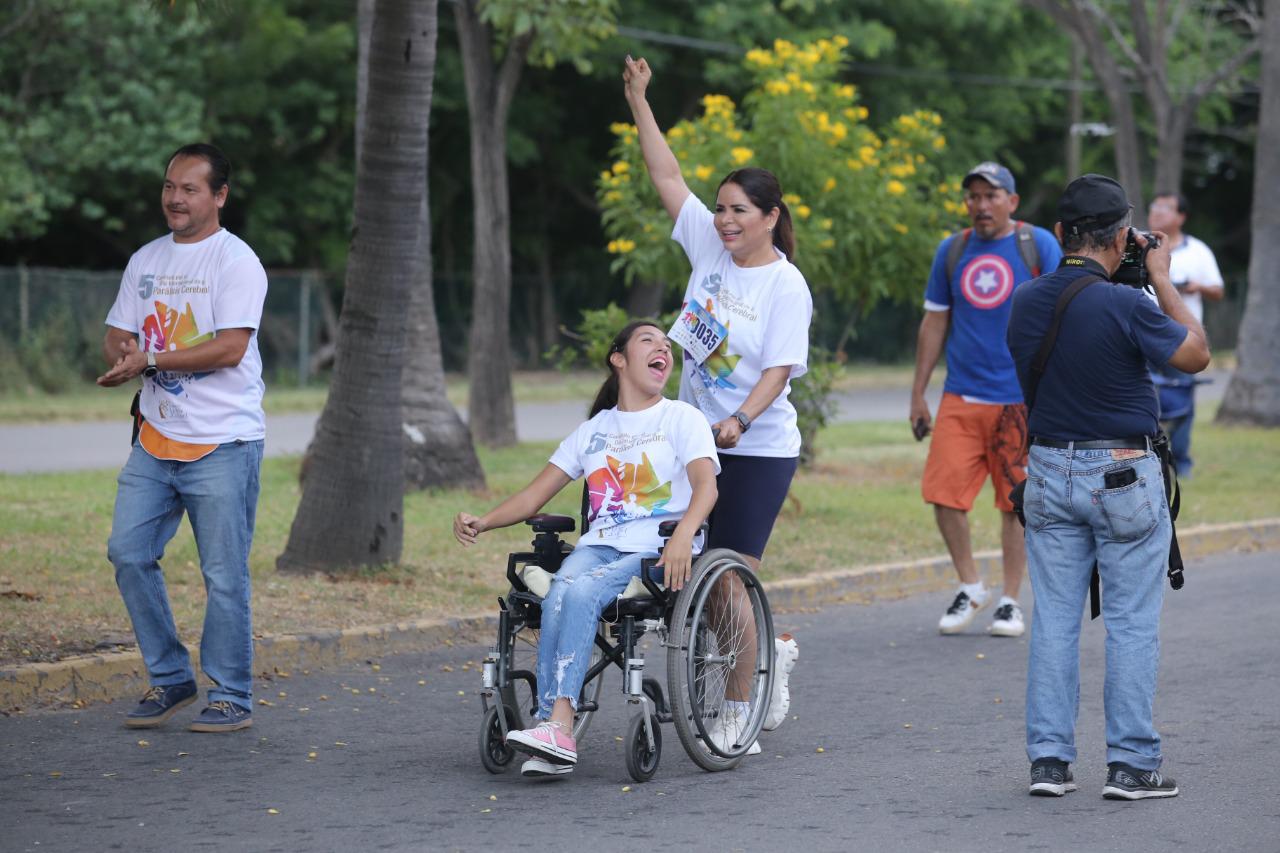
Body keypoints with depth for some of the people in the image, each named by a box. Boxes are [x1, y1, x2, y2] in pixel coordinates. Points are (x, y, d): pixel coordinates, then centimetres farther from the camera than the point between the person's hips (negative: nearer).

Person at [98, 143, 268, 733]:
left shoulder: (236, 261, -7)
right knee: (128, 553, 1)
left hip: (223, 444, -7)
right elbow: (117, 336, 16)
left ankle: (231, 695, 6)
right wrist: (121, 353, -8)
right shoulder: (145, 261, 15)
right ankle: (169, 678, 15)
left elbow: (230, 349, -17)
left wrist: (148, 360, -17)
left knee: (224, 573, -4)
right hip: (156, 439, 7)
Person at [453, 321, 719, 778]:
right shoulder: (594, 429, 23)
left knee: (581, 592, -33)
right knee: (558, 595, -31)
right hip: (598, 546, 4)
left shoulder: (682, 418, 10)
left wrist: (684, 535, -29)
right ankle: (555, 736, -39)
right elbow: (535, 495, 19)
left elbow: (705, 486, -8)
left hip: (656, 552, -4)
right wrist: (481, 522, 0)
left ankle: (557, 726, -41)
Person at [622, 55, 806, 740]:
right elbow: (668, 178, 5)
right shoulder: (709, 247, 4)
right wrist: (639, 104, 2)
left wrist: (741, 419, -32)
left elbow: (780, 370, -16)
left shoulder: (786, 286, -11)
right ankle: (772, 649, 34)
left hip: (757, 449, -6)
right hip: (698, 440, 6)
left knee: (731, 580, -7)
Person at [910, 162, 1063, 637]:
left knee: (1016, 503, 1)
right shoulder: (952, 251, 9)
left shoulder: (1039, 246, -1)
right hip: (961, 397, 3)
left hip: (1020, 398, -3)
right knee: (944, 493, -6)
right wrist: (917, 396, 12)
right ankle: (970, 588, 14)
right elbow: (934, 324, 14)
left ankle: (1010, 602, 14)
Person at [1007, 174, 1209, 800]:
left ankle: (1048, 759, 9)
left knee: (1054, 621, 9)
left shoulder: (1025, 303, 0)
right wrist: (1161, 276, 3)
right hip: (1124, 475, -5)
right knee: (1132, 624, 2)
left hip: (1050, 472, 5)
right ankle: (1131, 764, 3)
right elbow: (1195, 354, -4)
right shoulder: (1124, 306, -18)